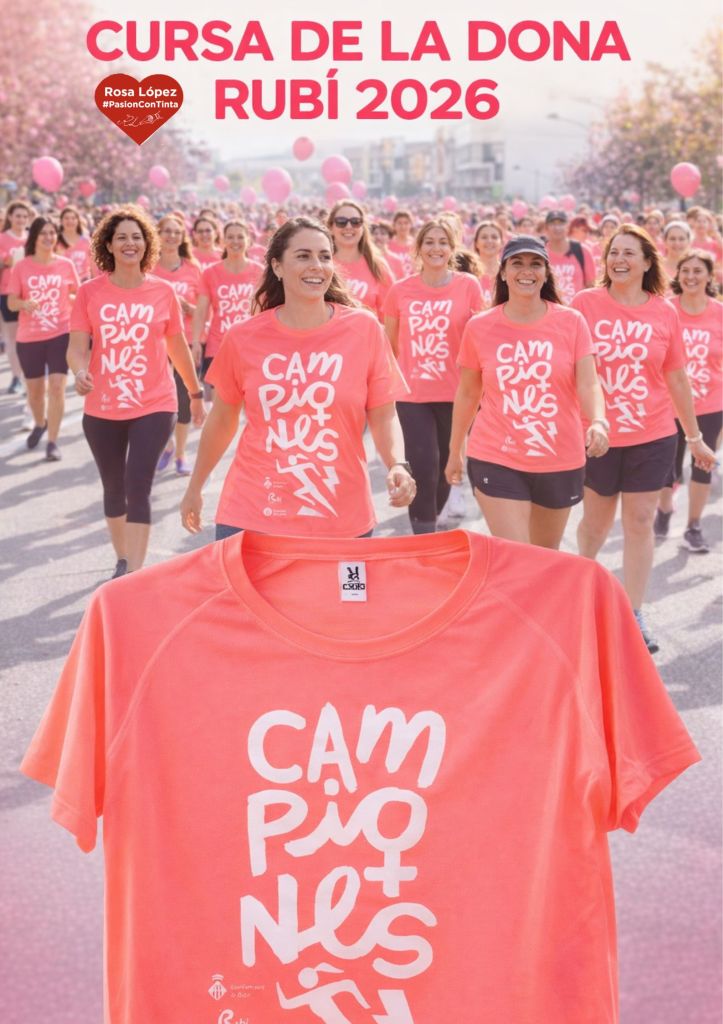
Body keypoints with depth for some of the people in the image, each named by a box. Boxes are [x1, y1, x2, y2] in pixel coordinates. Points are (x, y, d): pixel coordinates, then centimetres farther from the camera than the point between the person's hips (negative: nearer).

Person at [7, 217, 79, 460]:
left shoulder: (65, 265, -1)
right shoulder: (21, 267, -4)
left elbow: (77, 297, 9)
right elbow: (11, 303, -4)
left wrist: (72, 298, -14)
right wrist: (24, 303, -25)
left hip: (60, 334, -1)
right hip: (29, 338, 1)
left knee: (57, 387, -10)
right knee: (34, 389, 15)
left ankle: (53, 441, -2)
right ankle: (39, 424, 44)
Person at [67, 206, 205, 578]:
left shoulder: (163, 291, -1)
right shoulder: (90, 292, -3)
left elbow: (178, 347, 10)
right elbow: (77, 346, -7)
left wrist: (196, 394, 17)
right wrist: (80, 373, -29)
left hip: (154, 407, -2)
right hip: (101, 410, 2)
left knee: (138, 487, -11)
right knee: (114, 489, 16)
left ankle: (135, 576, -9)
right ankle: (122, 561, 35)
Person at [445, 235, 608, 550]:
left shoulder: (571, 322, -3)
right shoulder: (479, 327, -2)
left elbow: (588, 384, -10)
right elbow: (467, 394, 9)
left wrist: (598, 422, -31)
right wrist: (455, 451, 16)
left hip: (561, 462, 2)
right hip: (496, 462, -1)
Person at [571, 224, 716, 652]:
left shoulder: (665, 313, -2)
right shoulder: (585, 304, -7)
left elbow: (677, 379, 5)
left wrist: (695, 437, 10)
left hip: (653, 436, 1)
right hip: (597, 436, -1)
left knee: (640, 524, 6)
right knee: (596, 521, 15)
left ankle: (634, 614, 17)